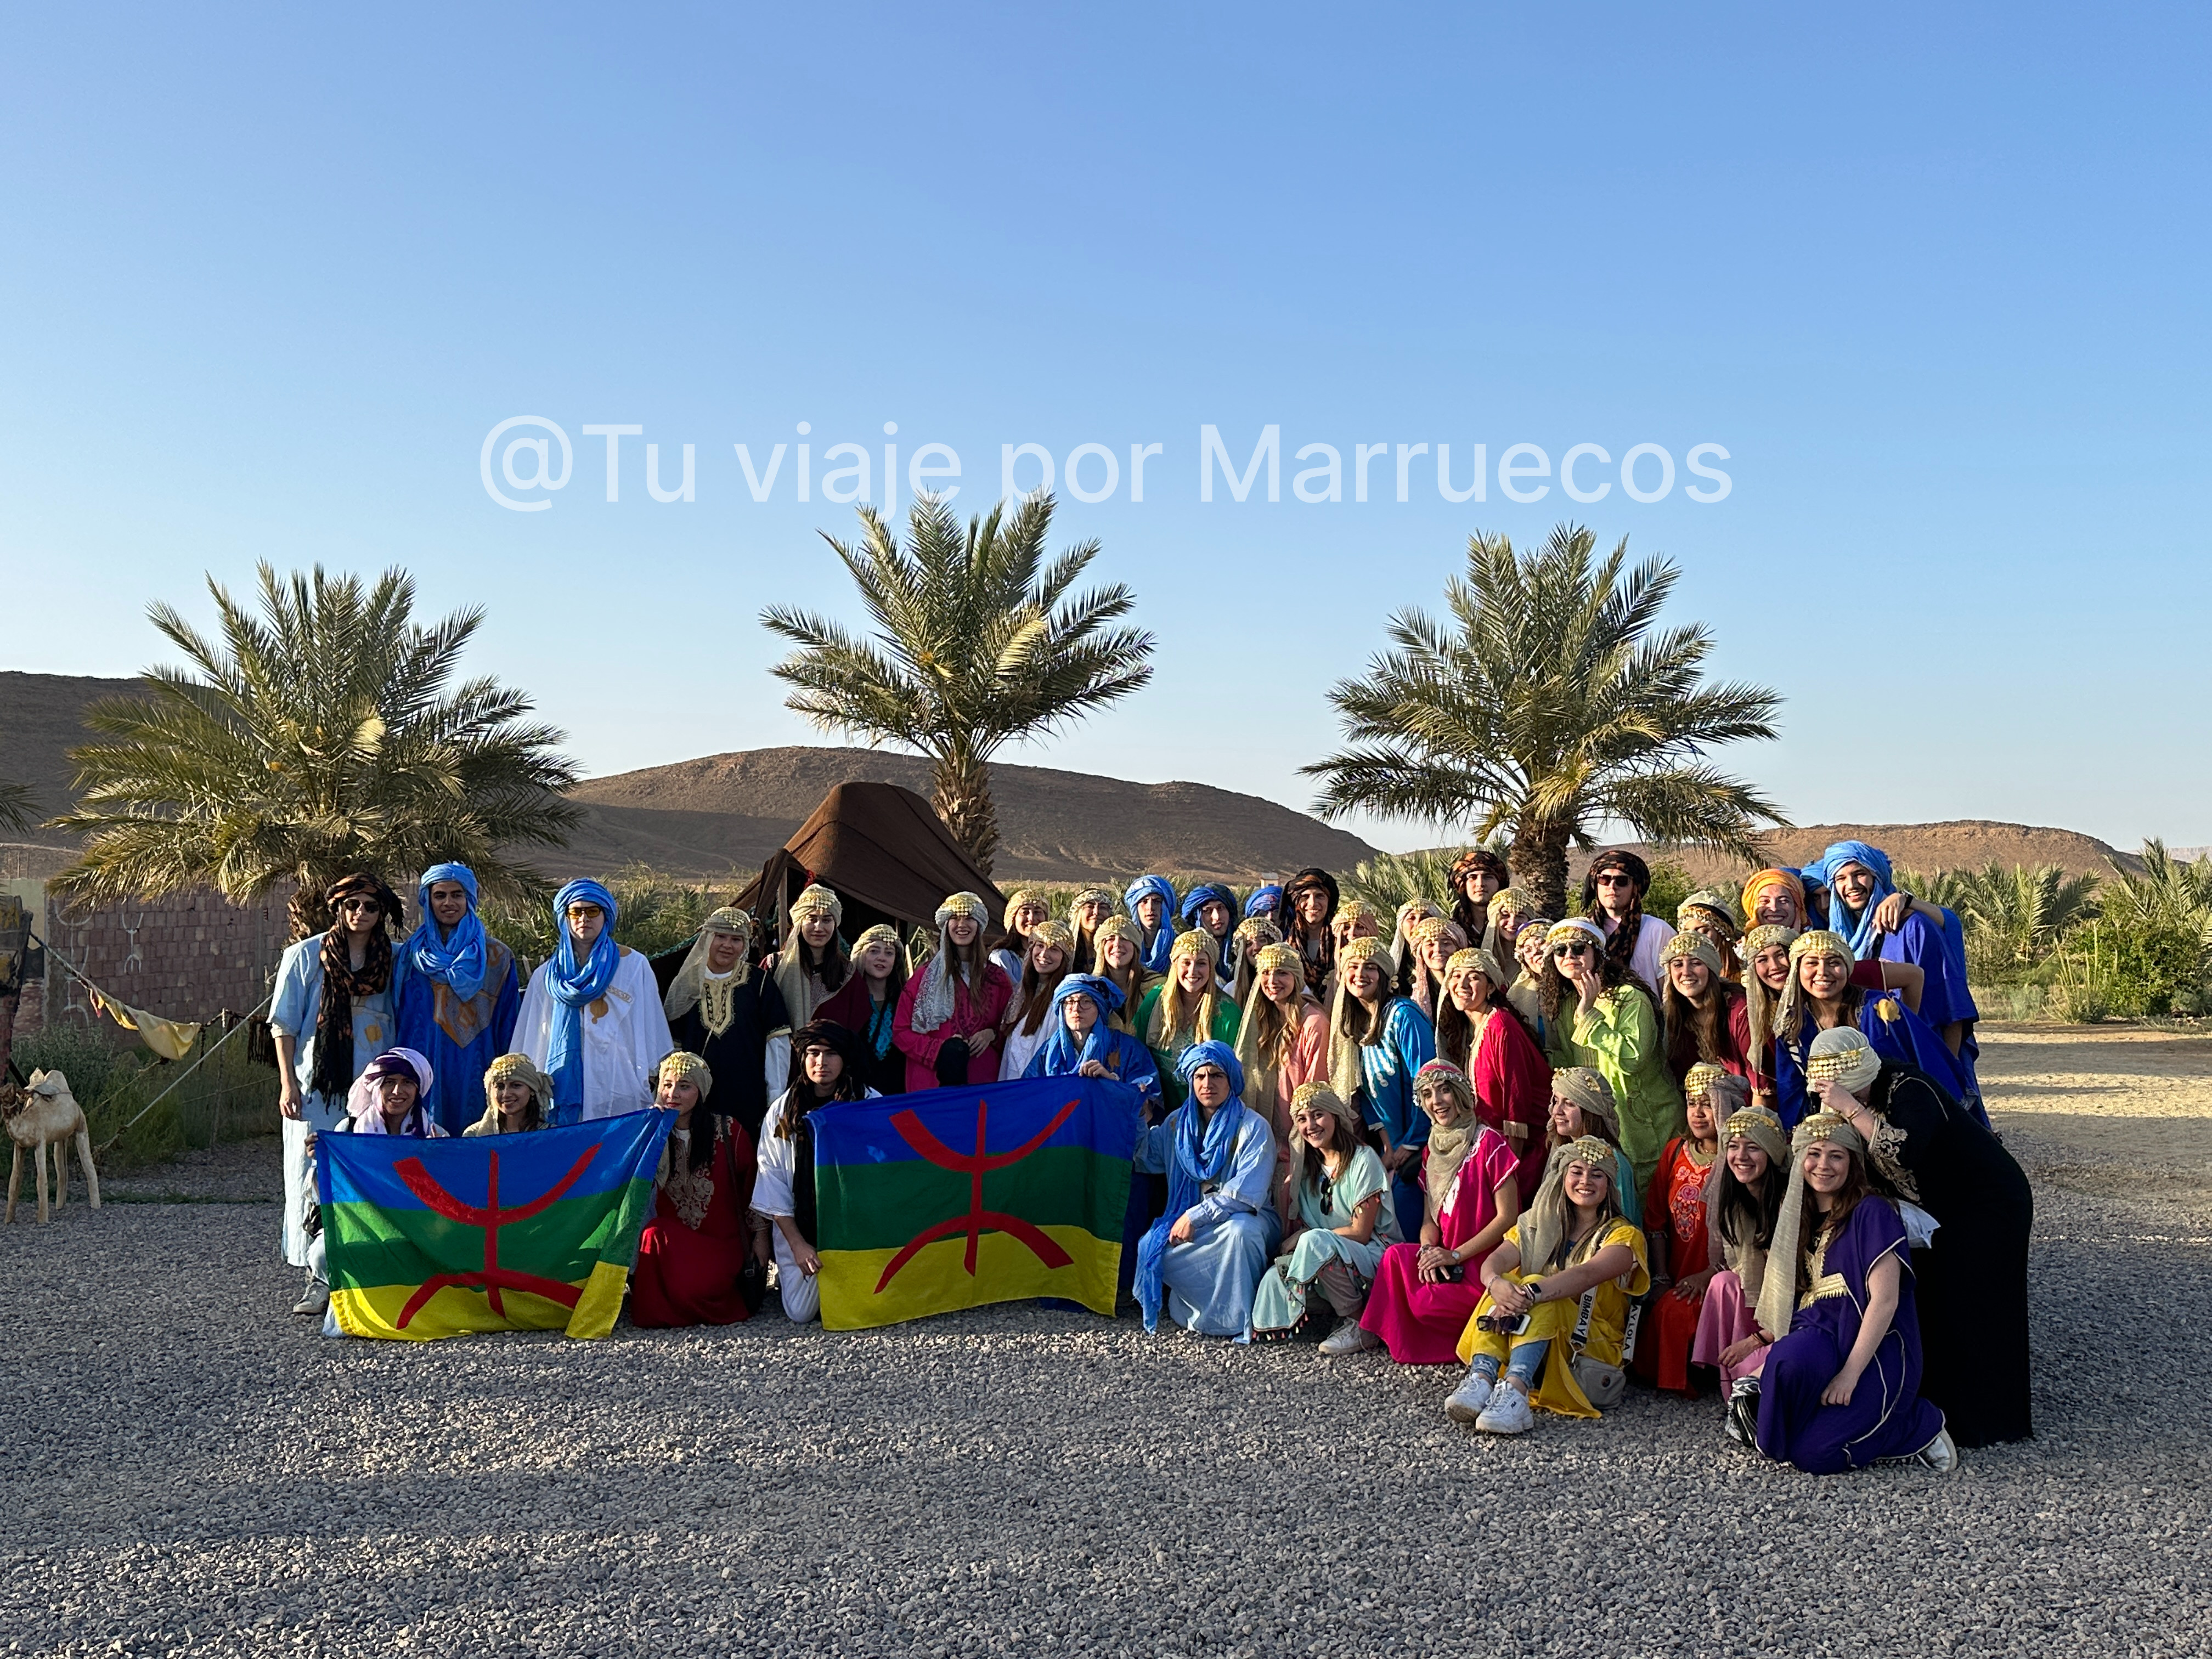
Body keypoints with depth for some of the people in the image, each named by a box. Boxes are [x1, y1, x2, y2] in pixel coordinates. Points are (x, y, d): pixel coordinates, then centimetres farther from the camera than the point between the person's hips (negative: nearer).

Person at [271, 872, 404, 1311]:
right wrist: (287, 1083, -3)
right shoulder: (305, 956, 3)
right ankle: (319, 1276, 4)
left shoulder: (393, 959, 8)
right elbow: (284, 1024, 4)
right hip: (317, 1087, -1)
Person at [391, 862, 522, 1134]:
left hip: (474, 1069, -1)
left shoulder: (497, 958, 6)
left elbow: (508, 1027, 5)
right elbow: (397, 1020, 13)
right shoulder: (408, 957, 10)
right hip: (422, 1070, 1)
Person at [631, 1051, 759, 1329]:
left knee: (691, 1286, -31)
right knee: (652, 1234, -32)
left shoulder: (729, 1130, 1)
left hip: (721, 1243, -3)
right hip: (674, 1239, 3)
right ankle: (656, 1312, -8)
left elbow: (753, 1187, 7)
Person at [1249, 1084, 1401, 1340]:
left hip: (1376, 1255, -5)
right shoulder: (1309, 1166, 14)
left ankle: (1360, 1324, -18)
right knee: (1275, 1277, -22)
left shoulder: (1363, 1160, -7)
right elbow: (1300, 1224, 8)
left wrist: (1304, 1236, -10)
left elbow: (1360, 1233, -11)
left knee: (1315, 1241, -33)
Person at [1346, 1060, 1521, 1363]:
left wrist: (1456, 1255, -16)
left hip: (1486, 1264, -6)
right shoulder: (1432, 1150, 13)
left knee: (1426, 1301, -30)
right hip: (1446, 1260, 6)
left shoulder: (1489, 1143, -9)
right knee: (1396, 1255, -22)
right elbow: (1431, 1217, 12)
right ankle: (1370, 1331, -8)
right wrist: (1428, 1251, -11)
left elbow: (1508, 1216, -12)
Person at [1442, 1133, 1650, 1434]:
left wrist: (1530, 1294, -40)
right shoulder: (1538, 1224, 11)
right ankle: (1482, 1378, -44)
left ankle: (1516, 1390, -51)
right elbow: (1498, 1260, -9)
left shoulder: (1623, 1235, -1)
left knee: (1535, 1287, -30)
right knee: (1506, 1284, -25)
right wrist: (1496, 1283, -34)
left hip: (1592, 1349, -3)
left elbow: (1587, 1275, -23)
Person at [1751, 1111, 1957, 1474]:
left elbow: (1885, 1300, -14)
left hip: (1875, 1352, -4)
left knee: (1814, 1455, -22)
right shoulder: (1801, 1216, 15)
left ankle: (1920, 1425, 2)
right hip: (1819, 1338, 4)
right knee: (1788, 1362, -33)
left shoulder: (1871, 1212, -6)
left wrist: (1850, 1372, -20)